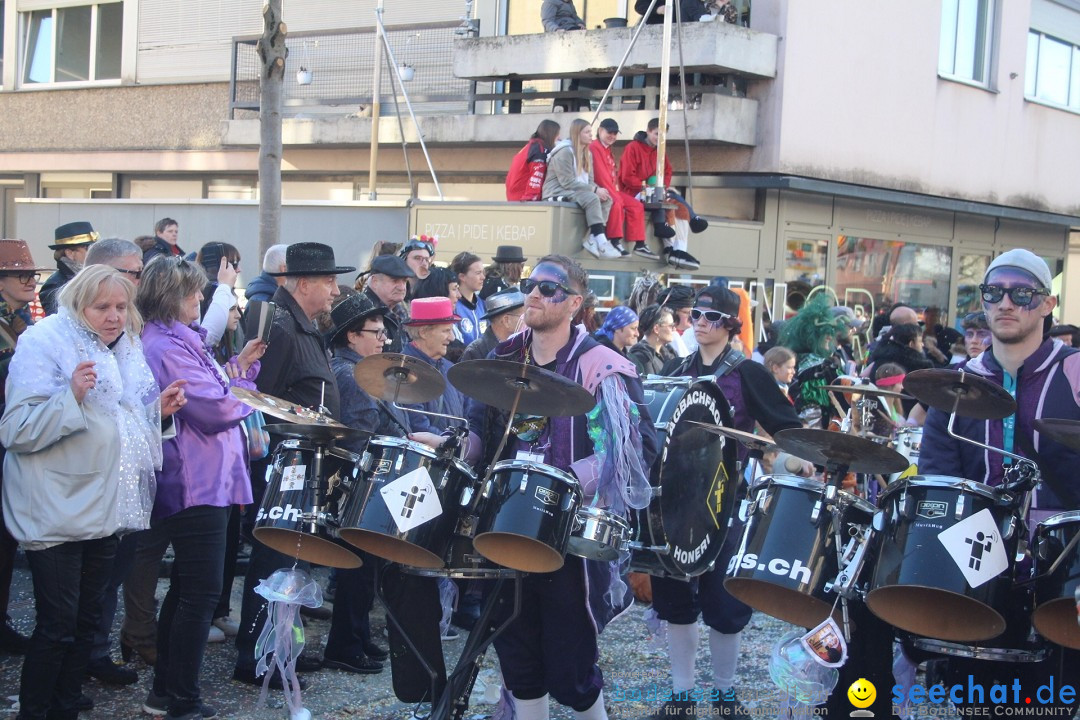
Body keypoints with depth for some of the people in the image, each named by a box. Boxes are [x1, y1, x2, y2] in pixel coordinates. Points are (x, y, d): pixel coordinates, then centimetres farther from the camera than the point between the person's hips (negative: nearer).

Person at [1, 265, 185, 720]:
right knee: (57, 627, -6)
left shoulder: (125, 348, 11)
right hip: (57, 512, -7)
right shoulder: (44, 342, -12)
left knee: (85, 622, 13)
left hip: (106, 508, 7)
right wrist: (71, 396, -32)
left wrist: (157, 409, 4)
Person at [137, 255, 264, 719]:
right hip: (198, 485, -11)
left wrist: (239, 366, 8)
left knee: (186, 589, 17)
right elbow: (216, 410, -21)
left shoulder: (174, 340, 15)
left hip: (196, 484, 11)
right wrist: (248, 388, -4)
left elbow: (205, 392, 17)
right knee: (202, 593, -7)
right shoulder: (168, 346, -19)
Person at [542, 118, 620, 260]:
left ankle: (592, 239, -23)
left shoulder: (587, 153, 13)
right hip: (558, 192, -9)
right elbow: (567, 182, -20)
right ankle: (601, 243, -38)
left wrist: (599, 190, -13)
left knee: (606, 199, -13)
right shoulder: (564, 152, -14)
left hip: (578, 191, 9)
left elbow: (589, 180, 12)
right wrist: (595, 190, -22)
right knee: (592, 198, -32)